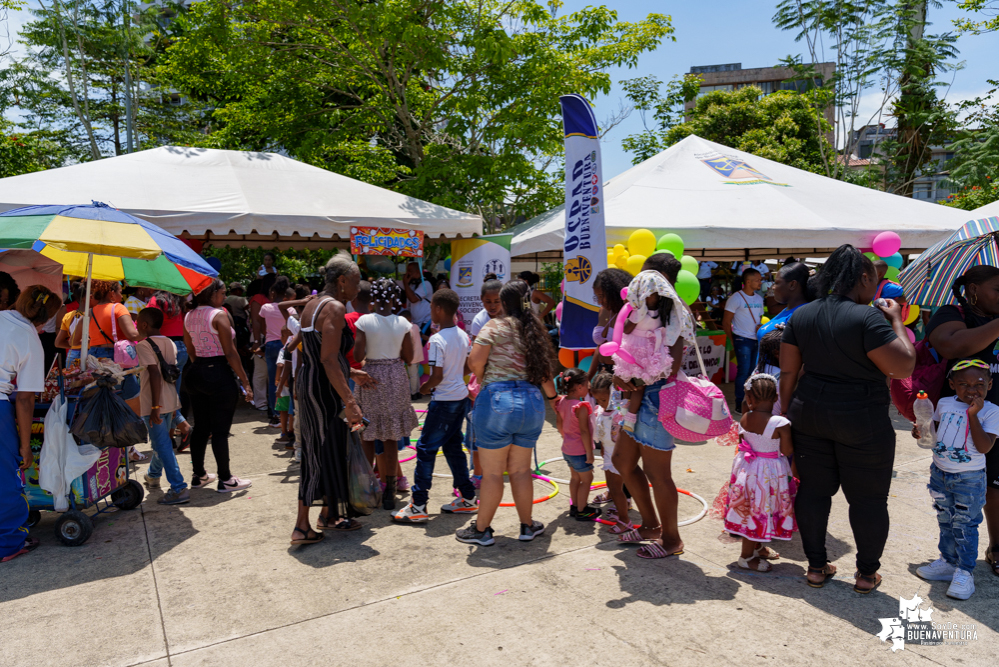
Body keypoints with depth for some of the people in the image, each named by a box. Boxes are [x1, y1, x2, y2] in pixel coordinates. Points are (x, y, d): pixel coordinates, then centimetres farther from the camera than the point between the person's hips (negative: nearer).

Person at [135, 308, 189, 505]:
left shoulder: (143, 345, -12)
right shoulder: (170, 343, 9)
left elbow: (155, 374, -22)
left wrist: (155, 407, -23)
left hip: (153, 403, -8)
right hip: (170, 400, 8)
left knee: (162, 445, -6)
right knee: (162, 440, 25)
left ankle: (179, 489, -9)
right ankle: (153, 474, 48)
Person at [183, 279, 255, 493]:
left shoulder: (189, 317, 9)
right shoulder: (219, 315, -13)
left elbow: (190, 350, 17)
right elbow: (230, 352, -16)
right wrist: (245, 382, -13)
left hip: (197, 372, 8)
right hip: (219, 374, -8)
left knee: (200, 427, 15)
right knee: (220, 430, -1)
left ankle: (199, 475, 25)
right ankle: (225, 479, 8)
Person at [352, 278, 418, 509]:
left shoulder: (365, 321, -9)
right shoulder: (402, 323, -2)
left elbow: (358, 356, -12)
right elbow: (409, 357, 3)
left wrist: (370, 355, 8)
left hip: (371, 378, -2)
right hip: (396, 379, 2)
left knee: (368, 437, 11)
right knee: (391, 438, 10)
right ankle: (389, 490, 12)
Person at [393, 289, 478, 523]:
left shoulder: (437, 340, -18)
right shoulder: (463, 335, 6)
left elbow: (437, 376, -20)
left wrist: (424, 388, -3)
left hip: (444, 400, -8)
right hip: (461, 396, 8)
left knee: (426, 449, -2)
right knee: (452, 446, 17)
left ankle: (418, 507, 1)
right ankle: (468, 498, 22)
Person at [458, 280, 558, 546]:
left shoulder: (494, 326, -5)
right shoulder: (536, 331, 11)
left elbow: (475, 362, -15)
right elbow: (545, 373, 15)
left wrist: (482, 379, 6)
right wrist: (553, 396, 34)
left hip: (497, 399, -5)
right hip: (532, 402, 5)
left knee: (492, 471, 4)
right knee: (521, 470, 16)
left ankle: (481, 529, 17)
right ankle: (527, 526, 26)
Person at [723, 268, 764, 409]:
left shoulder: (759, 299, 13)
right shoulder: (736, 298, -8)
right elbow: (726, 322, -7)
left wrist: (760, 326, 3)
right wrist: (733, 341, -5)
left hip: (757, 339, 6)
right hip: (743, 340, -6)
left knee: (754, 371, 9)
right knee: (744, 371, -6)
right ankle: (739, 404, 2)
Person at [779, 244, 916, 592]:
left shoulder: (801, 315, 2)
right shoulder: (868, 319, -18)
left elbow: (788, 371, 5)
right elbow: (904, 367, -17)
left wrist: (786, 411, 15)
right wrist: (897, 321, -5)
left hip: (809, 415, 5)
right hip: (862, 421, -5)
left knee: (813, 490, 13)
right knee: (868, 498, 11)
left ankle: (816, 566, 24)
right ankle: (867, 573, 23)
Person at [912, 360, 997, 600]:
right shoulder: (944, 404, 0)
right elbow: (935, 429, 16)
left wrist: (973, 415, -26)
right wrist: (921, 431, -6)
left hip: (969, 479, -5)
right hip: (940, 473, 5)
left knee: (965, 526, 2)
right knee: (945, 522, 17)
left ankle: (964, 572, 13)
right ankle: (948, 562, 31)